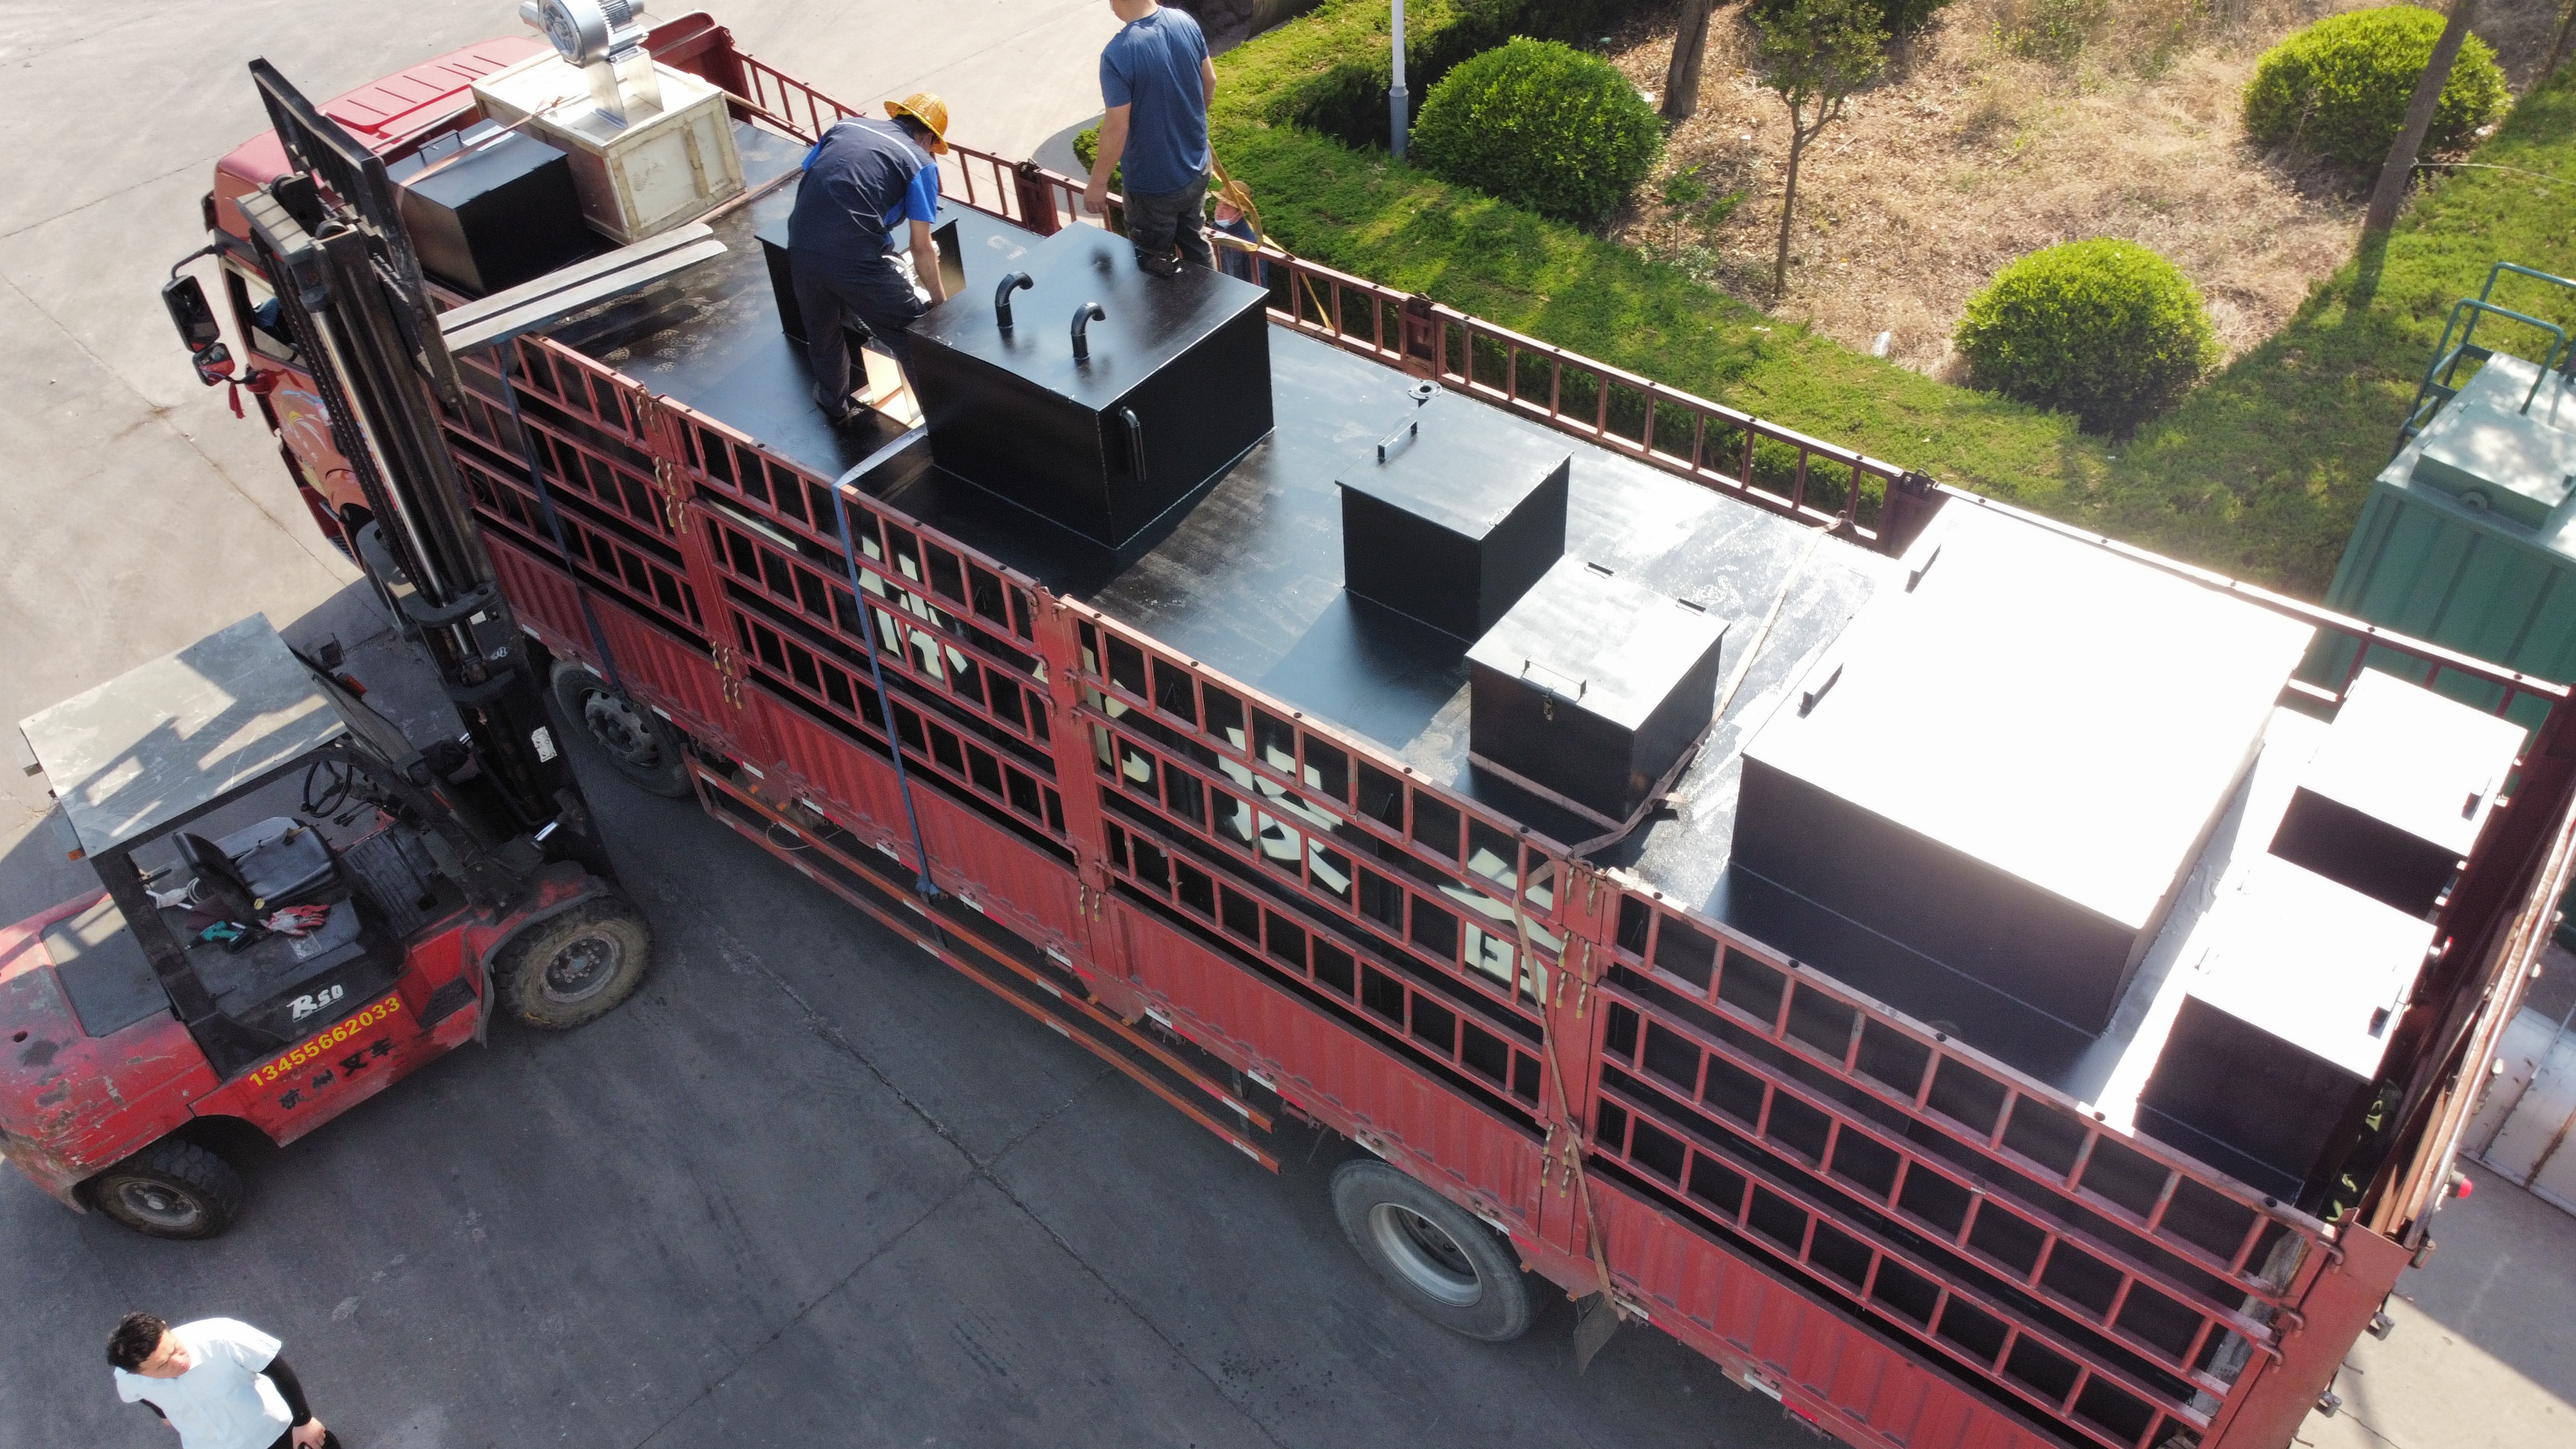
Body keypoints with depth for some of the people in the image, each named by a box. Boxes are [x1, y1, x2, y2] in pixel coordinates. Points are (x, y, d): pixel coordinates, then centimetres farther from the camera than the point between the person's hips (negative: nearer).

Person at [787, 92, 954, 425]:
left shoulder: (846, 126, 17)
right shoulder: (919, 162, 3)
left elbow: (807, 179, 21)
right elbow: (921, 247, 2)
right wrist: (940, 300, 14)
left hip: (800, 251, 6)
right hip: (856, 261, -6)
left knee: (822, 335, 30)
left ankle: (834, 407, 53)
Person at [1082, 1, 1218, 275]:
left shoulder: (1118, 54, -29)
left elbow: (1117, 128, -23)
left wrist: (1098, 182, -10)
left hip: (1153, 185, -6)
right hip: (1197, 170, 7)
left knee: (1155, 265, 15)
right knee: (1197, 245, 27)